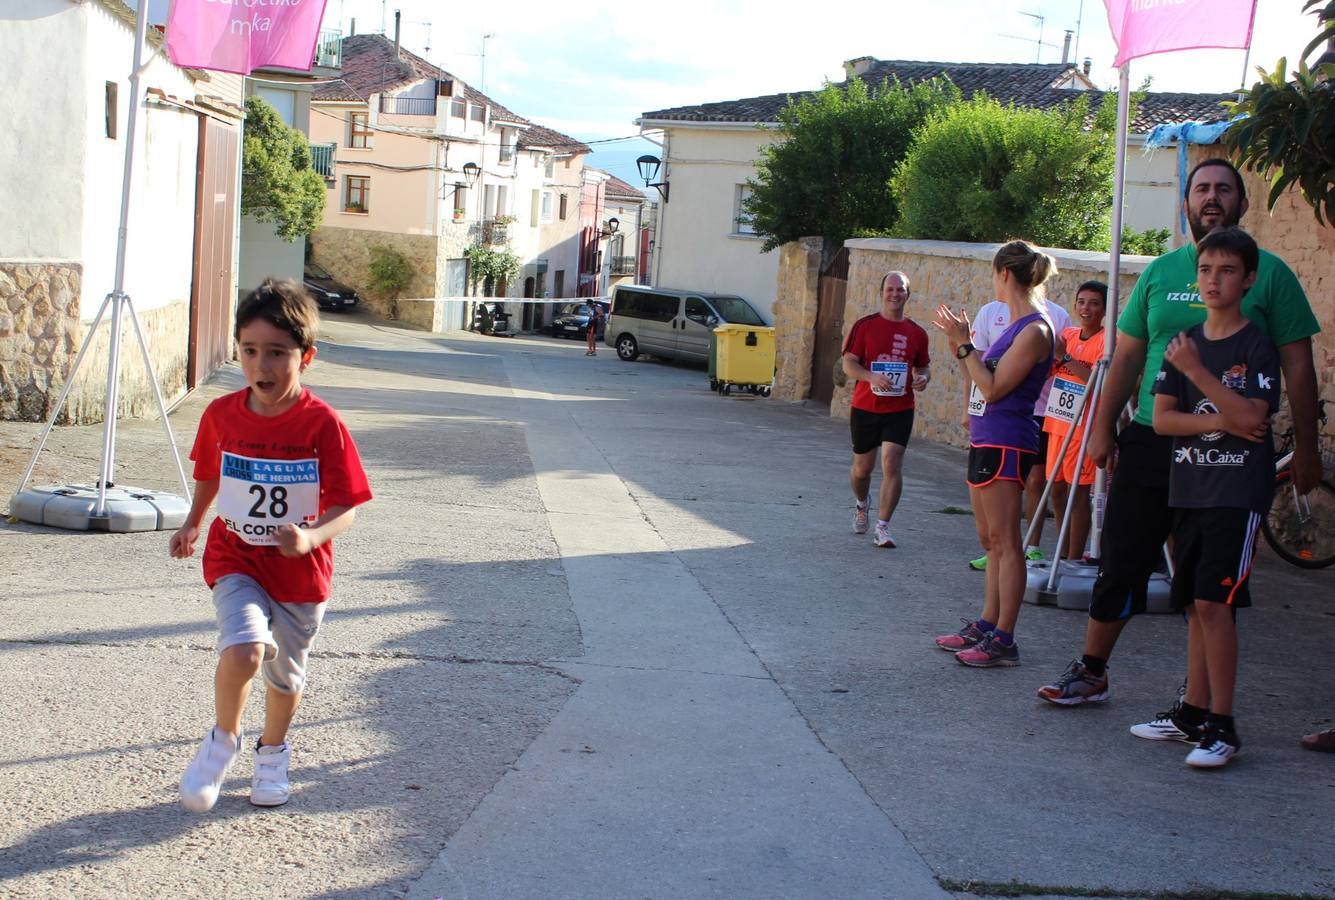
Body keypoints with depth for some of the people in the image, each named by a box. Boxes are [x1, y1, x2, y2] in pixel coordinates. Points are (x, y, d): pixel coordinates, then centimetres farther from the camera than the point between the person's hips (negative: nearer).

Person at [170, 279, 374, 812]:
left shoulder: (322, 425, -16)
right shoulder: (221, 415, -6)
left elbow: (346, 504, -16)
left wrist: (311, 537, -32)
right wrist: (192, 526, 10)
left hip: (300, 570, 0)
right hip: (235, 560, 0)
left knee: (286, 674, 16)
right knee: (244, 648, -25)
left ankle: (272, 752, 46)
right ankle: (223, 739, 3)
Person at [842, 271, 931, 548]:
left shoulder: (916, 333, 5)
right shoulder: (864, 326, -2)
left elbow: (923, 366, 18)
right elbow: (849, 364, -6)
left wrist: (923, 378, -7)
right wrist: (872, 377, -25)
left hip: (899, 410, 0)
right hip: (865, 408, 0)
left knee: (892, 465, -14)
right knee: (862, 467, 13)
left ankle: (882, 527, -8)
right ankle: (862, 504, 45)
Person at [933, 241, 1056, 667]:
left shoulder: (1035, 330, -16)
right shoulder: (1017, 325, 14)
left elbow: (993, 388, -18)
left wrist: (964, 344, -15)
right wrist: (961, 346, 11)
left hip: (1005, 443, -10)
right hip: (986, 438, 10)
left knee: (1005, 541, -7)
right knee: (991, 540, 15)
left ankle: (1003, 640, -5)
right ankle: (987, 624, 23)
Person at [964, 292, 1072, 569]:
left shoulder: (1058, 315, 4)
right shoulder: (990, 312, 6)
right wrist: (969, 407, 1)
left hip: (1040, 411, -1)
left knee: (1036, 481, 3)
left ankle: (1033, 549, 14)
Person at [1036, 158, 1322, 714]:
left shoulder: (1269, 273, -1)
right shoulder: (1160, 271, 9)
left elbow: (1297, 366, -1)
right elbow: (1127, 356, 13)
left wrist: (1306, 450, -4)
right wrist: (1103, 428, 9)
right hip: (1150, 441, 3)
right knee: (1121, 562, 9)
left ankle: (1197, 709, 11)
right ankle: (1091, 673, 25)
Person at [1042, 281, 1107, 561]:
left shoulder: (1107, 341, -9)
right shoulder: (1067, 335, 12)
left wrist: (1065, 357, -23)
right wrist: (1052, 354, -6)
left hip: (1084, 425, -7)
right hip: (1057, 422, 7)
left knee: (1078, 490, -5)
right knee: (1057, 489, 10)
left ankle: (1074, 558, 0)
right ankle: (1063, 554, 20)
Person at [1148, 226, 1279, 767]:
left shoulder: (1257, 347, -5)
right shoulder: (1184, 344, 10)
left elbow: (1250, 416, -18)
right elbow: (1161, 418, 2)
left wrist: (1197, 371, -23)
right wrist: (1220, 422, -11)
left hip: (1239, 491, -6)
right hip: (1189, 488, 6)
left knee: (1213, 601, -13)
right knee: (1195, 605, 11)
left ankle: (1222, 727, -7)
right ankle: (1193, 711, 20)